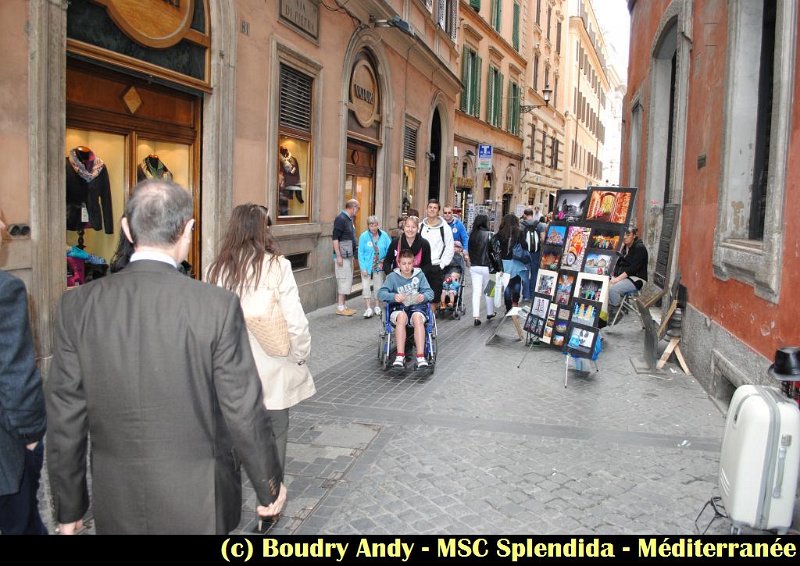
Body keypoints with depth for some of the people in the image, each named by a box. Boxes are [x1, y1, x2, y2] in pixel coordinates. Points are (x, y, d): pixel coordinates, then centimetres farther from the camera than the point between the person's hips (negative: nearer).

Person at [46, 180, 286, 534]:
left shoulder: (77, 305, -8)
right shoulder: (218, 306, -18)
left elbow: (65, 415, -3)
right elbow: (244, 411, -13)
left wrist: (68, 506, 10)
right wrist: (269, 486, 2)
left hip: (116, 504, 3)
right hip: (198, 504, -2)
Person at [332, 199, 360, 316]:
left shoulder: (349, 219, 13)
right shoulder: (341, 219, -15)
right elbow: (335, 238, -19)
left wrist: (352, 254, 17)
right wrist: (338, 256, -21)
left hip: (349, 255, 10)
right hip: (342, 256, -10)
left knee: (347, 280, 13)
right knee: (344, 280, -6)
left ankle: (344, 305, 20)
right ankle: (340, 307, 0)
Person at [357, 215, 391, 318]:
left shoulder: (384, 235, -5)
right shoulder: (363, 236, -10)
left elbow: (389, 250, 2)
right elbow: (360, 253, -8)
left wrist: (385, 261, -11)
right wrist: (363, 267, -13)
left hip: (379, 267, 2)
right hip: (367, 267, -2)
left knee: (378, 286, 12)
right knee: (366, 286, -6)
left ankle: (377, 307, 26)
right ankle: (369, 309, 0)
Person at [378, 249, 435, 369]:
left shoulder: (419, 275, 8)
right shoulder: (392, 277, 5)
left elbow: (430, 292, 2)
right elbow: (381, 293, -4)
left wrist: (424, 296, -22)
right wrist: (393, 296, -24)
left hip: (416, 306, 1)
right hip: (398, 308, 0)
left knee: (417, 317, -34)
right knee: (401, 316, -36)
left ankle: (420, 357, -39)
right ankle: (400, 356, -36)